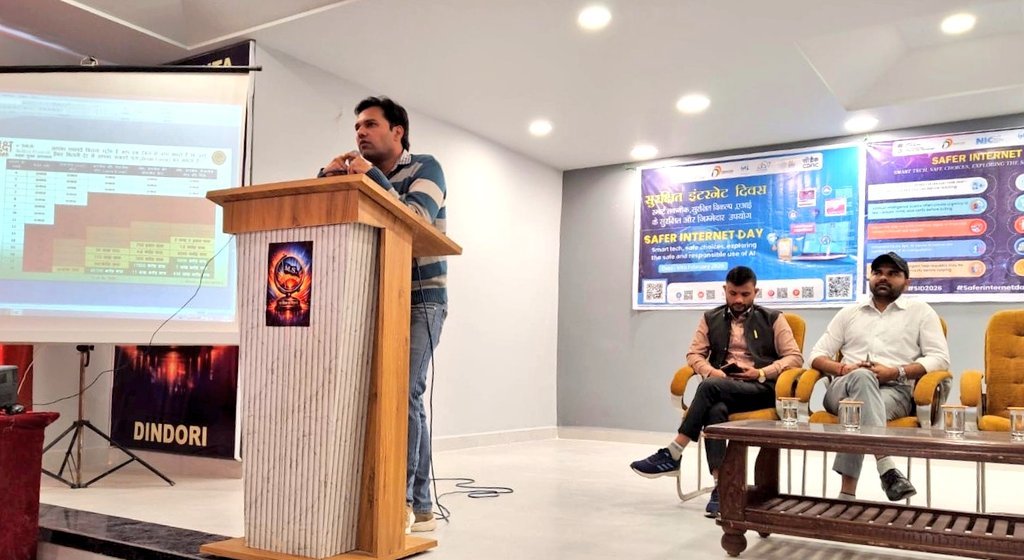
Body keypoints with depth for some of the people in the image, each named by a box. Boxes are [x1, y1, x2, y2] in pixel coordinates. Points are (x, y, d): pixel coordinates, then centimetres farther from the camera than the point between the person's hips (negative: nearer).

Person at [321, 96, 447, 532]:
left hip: (420, 301, -5)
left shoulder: (424, 169, -1)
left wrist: (371, 177, -15)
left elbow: (414, 221, -18)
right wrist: (327, 178, -6)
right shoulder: (362, 177, 15)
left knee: (403, 395, -15)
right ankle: (420, 506, 11)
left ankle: (400, 500, -11)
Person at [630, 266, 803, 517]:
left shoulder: (773, 319, 12)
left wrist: (762, 373, -11)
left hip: (761, 390, -2)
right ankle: (720, 486, -37)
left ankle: (673, 454, -30)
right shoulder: (711, 318, 19)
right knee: (715, 410, -36)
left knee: (710, 387, -33)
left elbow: (795, 358, 5)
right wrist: (711, 371, -9)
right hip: (721, 387, 3)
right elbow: (694, 354, 13)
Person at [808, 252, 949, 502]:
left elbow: (939, 358, 4)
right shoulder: (849, 312, 24)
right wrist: (842, 368, -6)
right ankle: (887, 469, -49)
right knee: (861, 377, -38)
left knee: (859, 409, -38)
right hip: (844, 389, 1)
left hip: (895, 391, -1)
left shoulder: (920, 311, 17)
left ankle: (847, 492, -41)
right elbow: (817, 355, 18)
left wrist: (896, 372, -12)